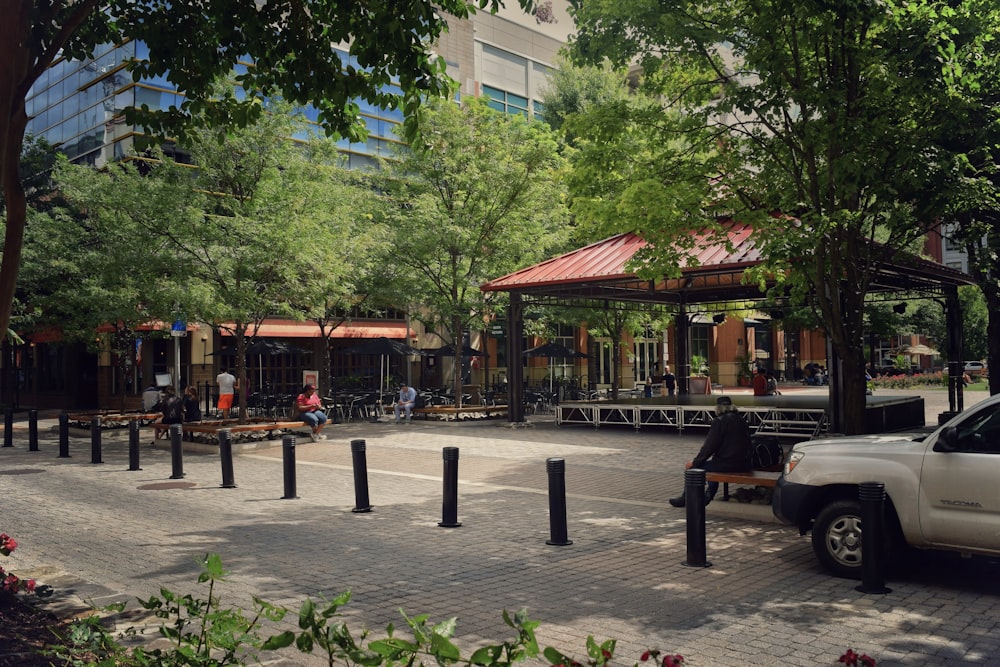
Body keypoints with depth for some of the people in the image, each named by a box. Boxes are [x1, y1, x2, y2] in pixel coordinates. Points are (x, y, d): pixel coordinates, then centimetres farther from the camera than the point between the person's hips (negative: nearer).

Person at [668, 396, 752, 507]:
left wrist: (695, 461, 1)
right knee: (713, 463, 34)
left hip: (728, 464, -8)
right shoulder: (742, 420, 12)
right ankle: (708, 495, 37)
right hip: (744, 464, 8)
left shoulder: (719, 421, -12)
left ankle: (685, 498, 21)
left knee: (693, 467, 7)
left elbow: (709, 446, -12)